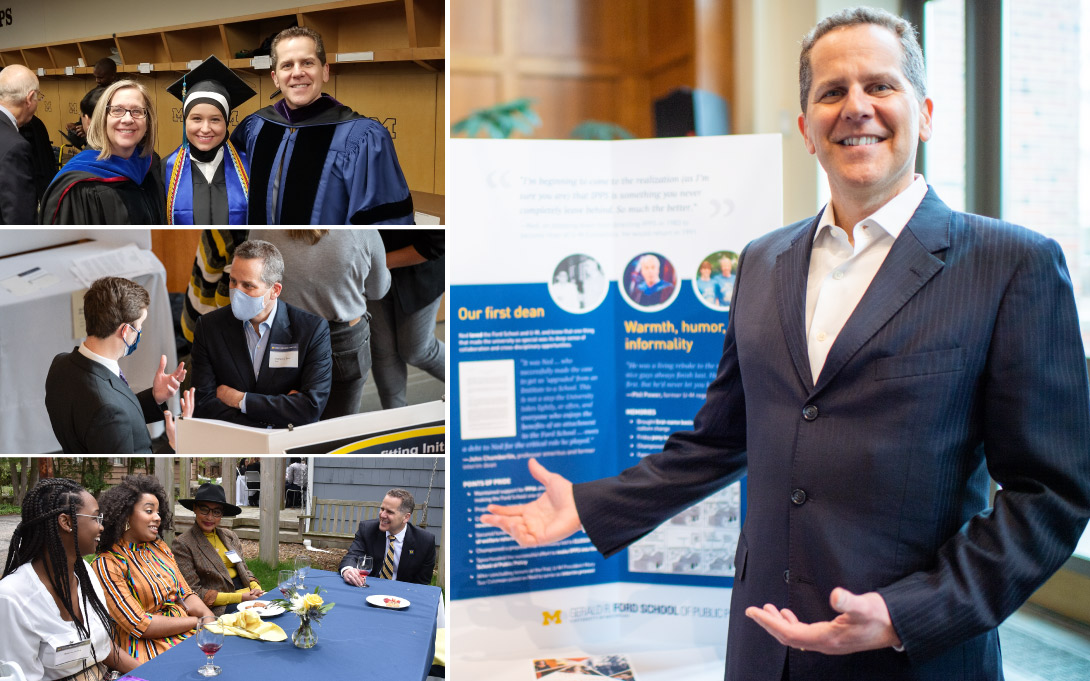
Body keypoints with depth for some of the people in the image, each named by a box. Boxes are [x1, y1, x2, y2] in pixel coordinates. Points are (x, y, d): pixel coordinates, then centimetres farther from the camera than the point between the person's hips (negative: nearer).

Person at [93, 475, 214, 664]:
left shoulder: (160, 548, 14)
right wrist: (197, 622, -13)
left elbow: (186, 595, 12)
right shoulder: (107, 564, -8)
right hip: (146, 645, -6)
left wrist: (209, 617, -9)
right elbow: (139, 625, -13)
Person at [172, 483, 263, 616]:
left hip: (248, 595, 7)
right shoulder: (182, 544, -3)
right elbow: (194, 593, -8)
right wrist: (238, 597, -14)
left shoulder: (230, 536, 17)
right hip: (220, 608, -7)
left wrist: (256, 588, -2)